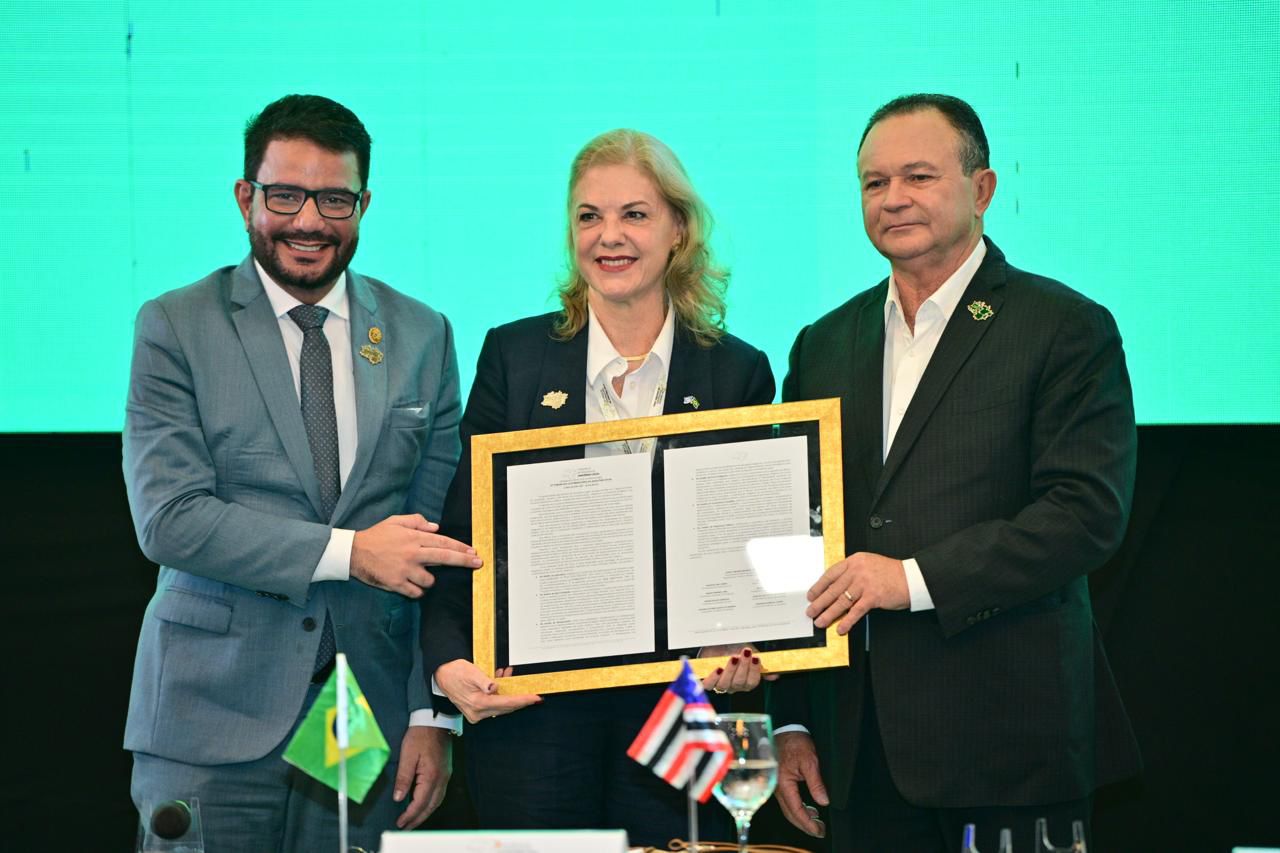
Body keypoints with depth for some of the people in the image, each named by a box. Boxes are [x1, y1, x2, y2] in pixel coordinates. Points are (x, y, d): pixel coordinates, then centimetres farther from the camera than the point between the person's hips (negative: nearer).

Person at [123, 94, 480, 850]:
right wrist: (347, 552, -15)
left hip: (374, 724, 2)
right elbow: (169, 519, -9)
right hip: (216, 719, -2)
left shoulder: (423, 336, 9)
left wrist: (434, 716, 1)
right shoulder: (176, 327, 1)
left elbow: (443, 542, 8)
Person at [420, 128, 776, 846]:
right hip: (530, 710, 0)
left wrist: (749, 654, -13)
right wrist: (450, 660, -10)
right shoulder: (514, 356, 6)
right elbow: (465, 531, 5)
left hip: (678, 704, 0)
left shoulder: (738, 372, 6)